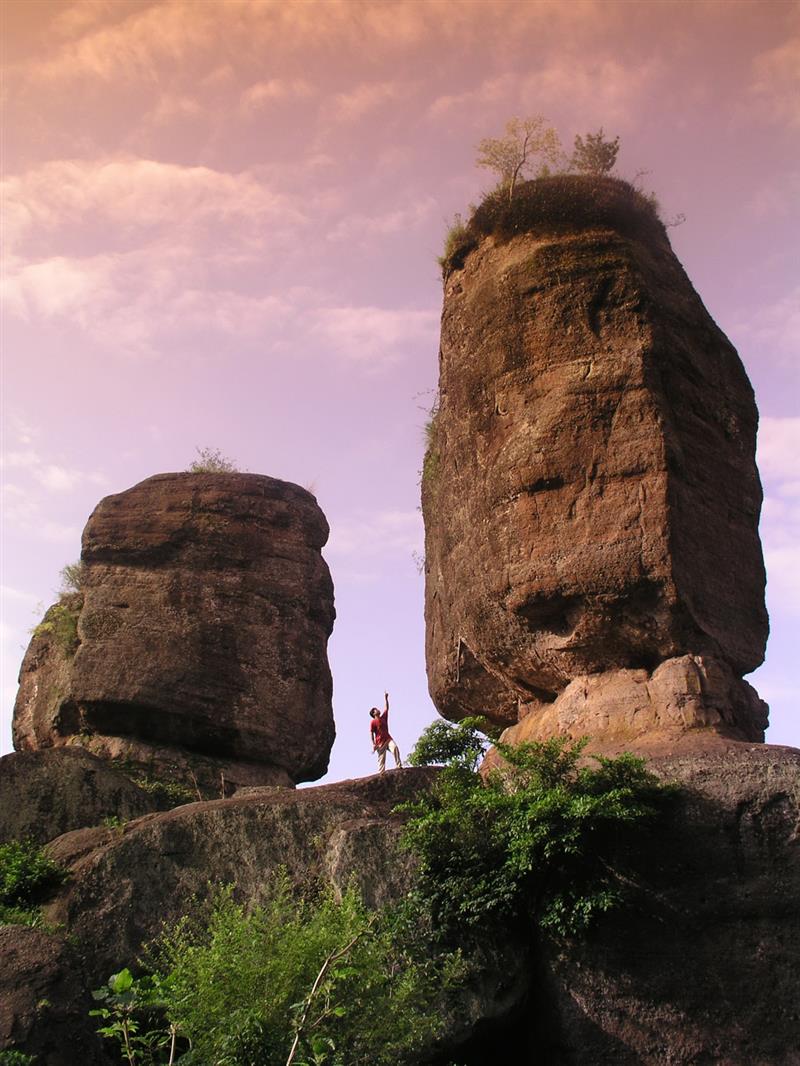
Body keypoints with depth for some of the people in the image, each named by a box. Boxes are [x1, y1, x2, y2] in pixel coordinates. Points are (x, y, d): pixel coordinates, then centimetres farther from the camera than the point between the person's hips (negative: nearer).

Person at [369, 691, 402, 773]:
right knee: (381, 759, -6)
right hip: (380, 742, -4)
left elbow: (386, 708, 19)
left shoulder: (383, 717, 16)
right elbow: (371, 733, -5)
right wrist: (373, 744, -12)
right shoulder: (373, 722, -1)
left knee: (395, 748, -26)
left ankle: (398, 765, -30)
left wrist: (386, 698, 13)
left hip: (388, 739, 4)